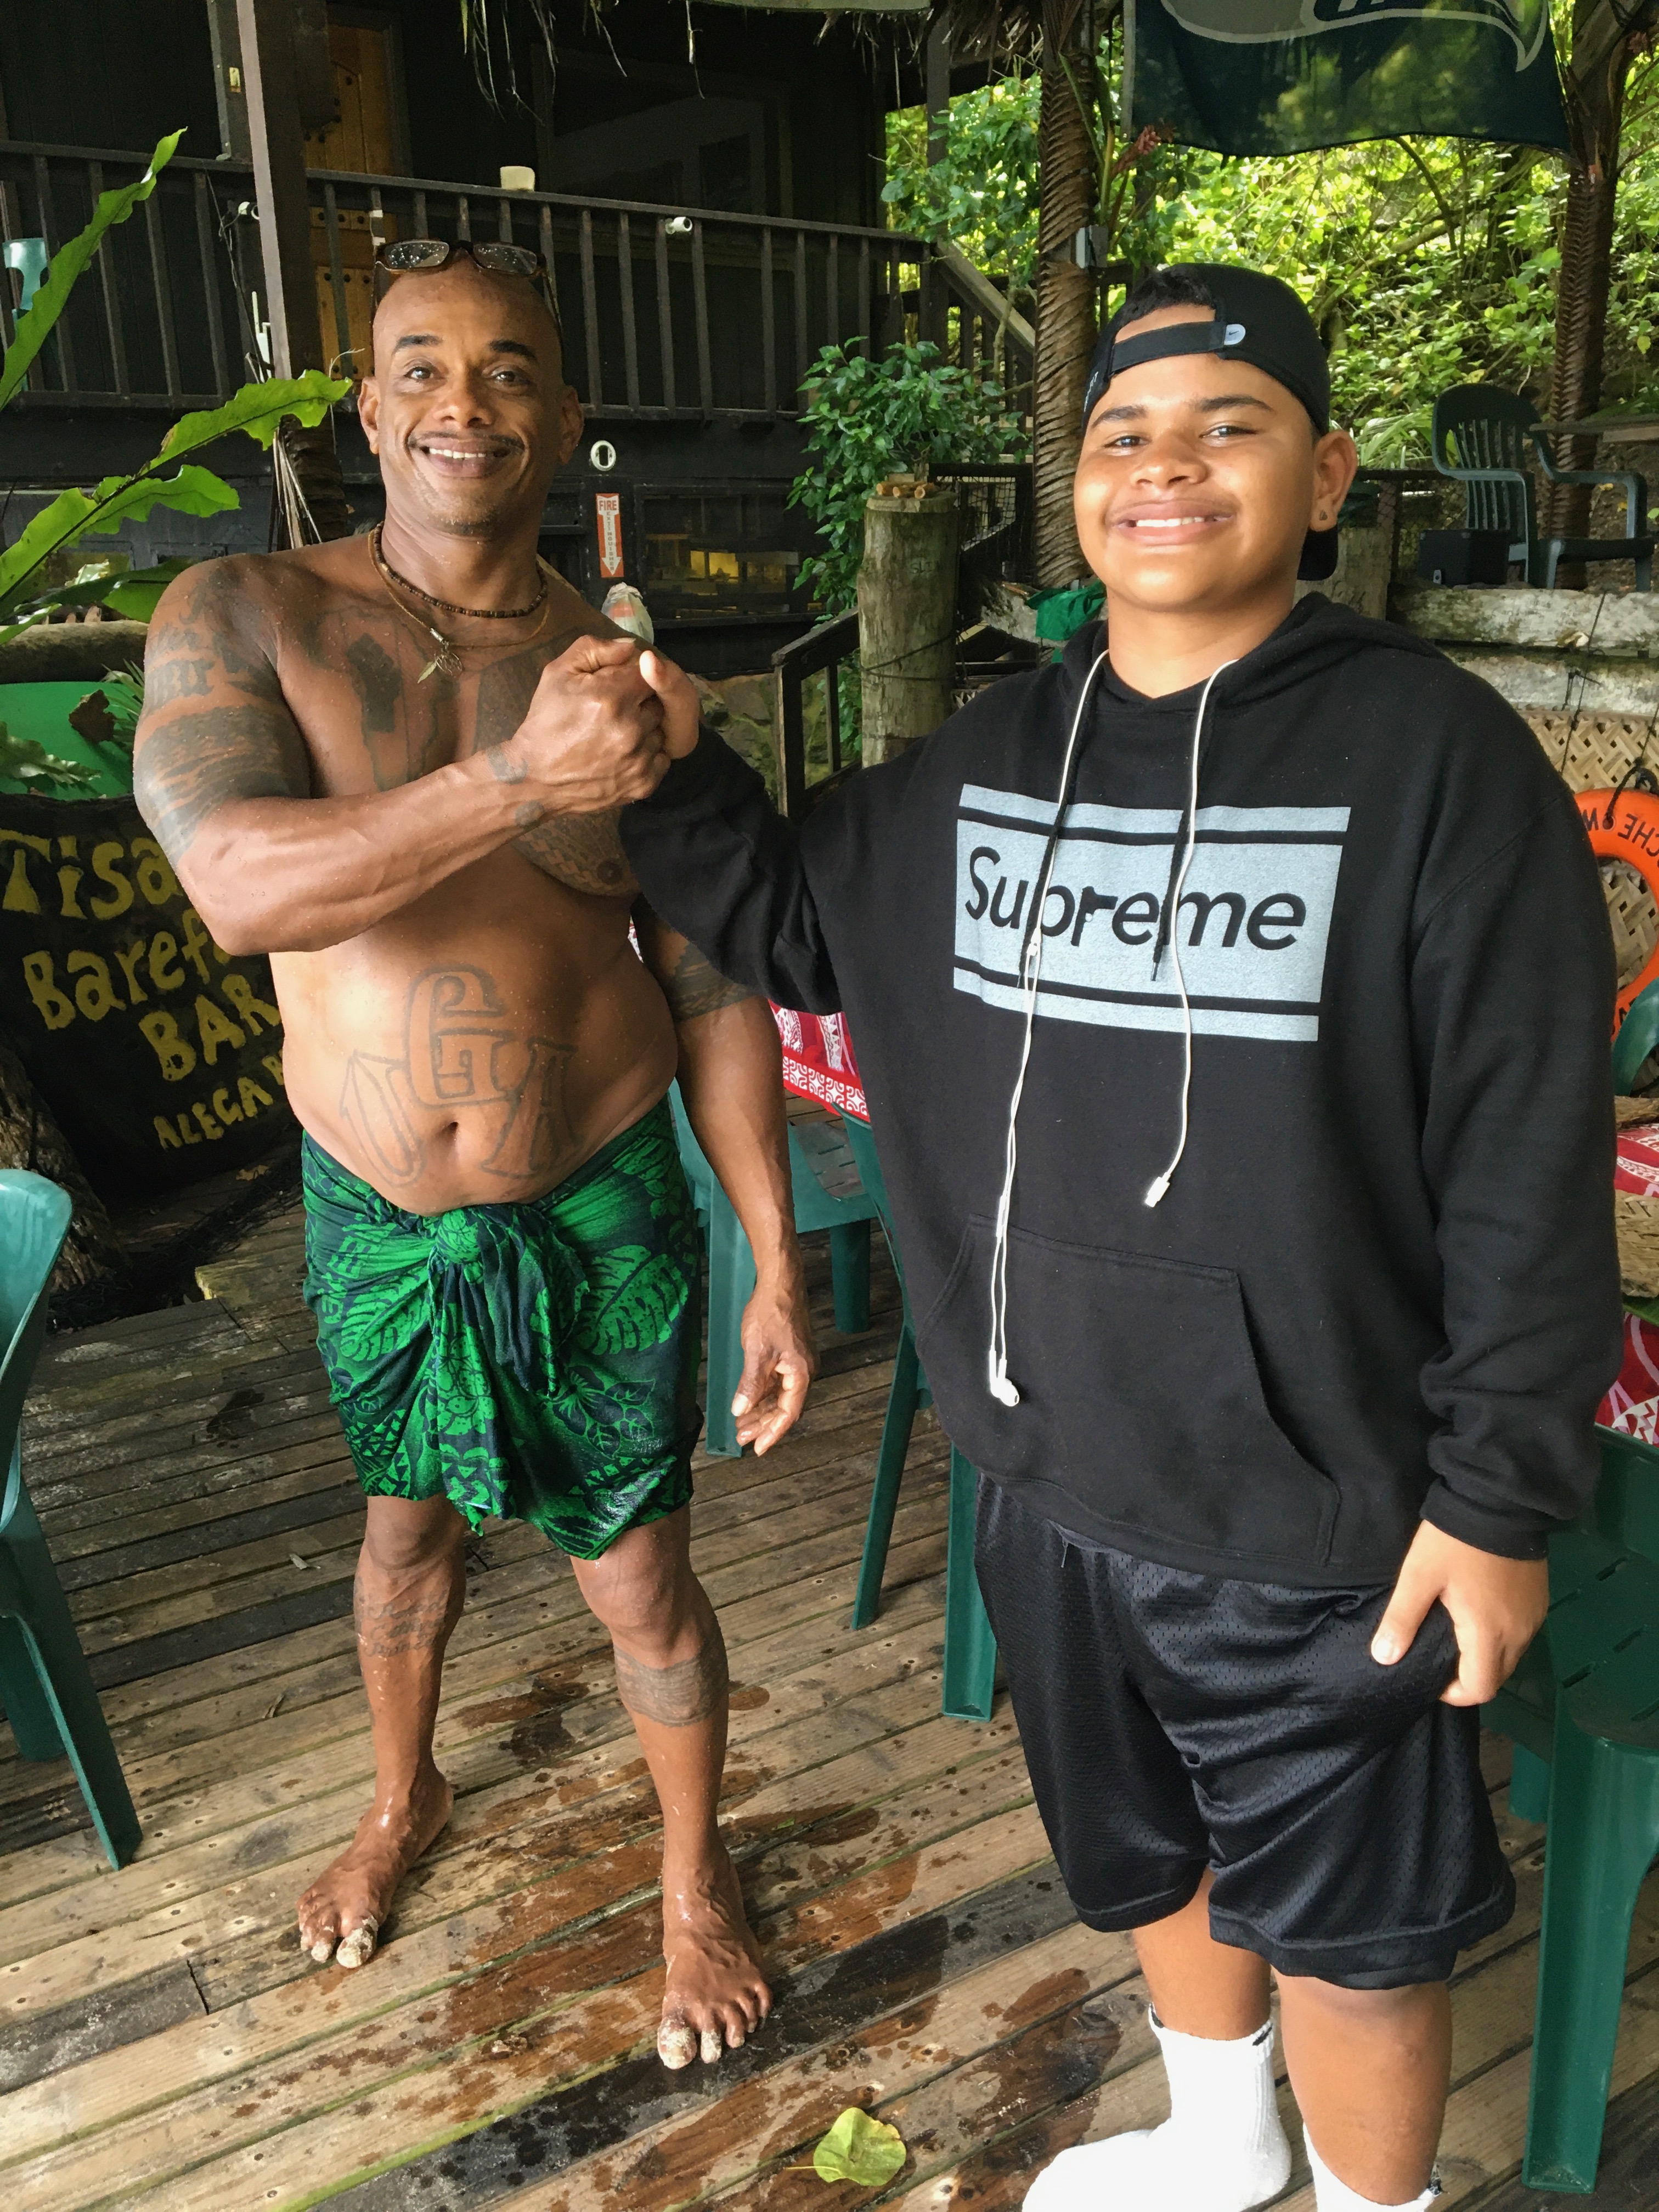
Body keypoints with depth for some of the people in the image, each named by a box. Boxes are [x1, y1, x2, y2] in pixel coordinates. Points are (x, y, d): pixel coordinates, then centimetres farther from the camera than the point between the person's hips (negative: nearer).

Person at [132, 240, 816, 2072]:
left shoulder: (627, 679, -7)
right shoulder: (241, 619, -9)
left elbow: (714, 990, -4)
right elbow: (237, 885, -27)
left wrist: (778, 1262, -7)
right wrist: (522, 780, -40)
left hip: (598, 1213, -1)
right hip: (374, 1216, 1)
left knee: (636, 1580, 10)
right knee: (408, 1518, 24)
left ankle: (695, 1885, 39)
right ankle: (403, 1803, 54)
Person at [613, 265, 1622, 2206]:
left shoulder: (1434, 755, -15)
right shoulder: (987, 759, 2)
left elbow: (1528, 1161, -14)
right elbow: (794, 931, 16)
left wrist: (1501, 1500, -12)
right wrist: (671, 775, -1)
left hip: (1312, 1507, -5)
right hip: (1048, 1467, 6)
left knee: (1345, 1925, 16)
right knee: (1144, 1847, 28)